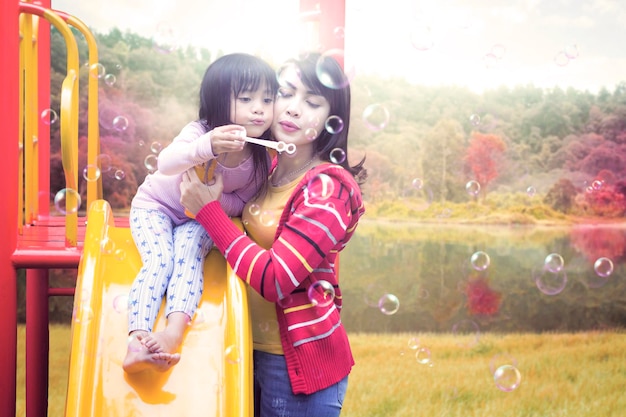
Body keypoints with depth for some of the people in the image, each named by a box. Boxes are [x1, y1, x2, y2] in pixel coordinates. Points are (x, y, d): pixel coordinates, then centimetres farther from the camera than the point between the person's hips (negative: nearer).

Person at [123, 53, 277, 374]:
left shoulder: (260, 160, -17)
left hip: (201, 218, 2)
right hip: (155, 206, -2)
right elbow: (166, 164, -47)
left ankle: (174, 331, -40)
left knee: (189, 252, -28)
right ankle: (136, 340, -33)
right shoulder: (200, 133, -28)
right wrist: (208, 147, -67)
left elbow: (241, 203, -6)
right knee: (160, 260, -25)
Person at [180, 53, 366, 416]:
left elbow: (274, 280, -24)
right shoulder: (265, 167, 2)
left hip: (299, 360, -6)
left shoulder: (330, 187, -19)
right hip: (253, 347, 7)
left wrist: (208, 210, -20)